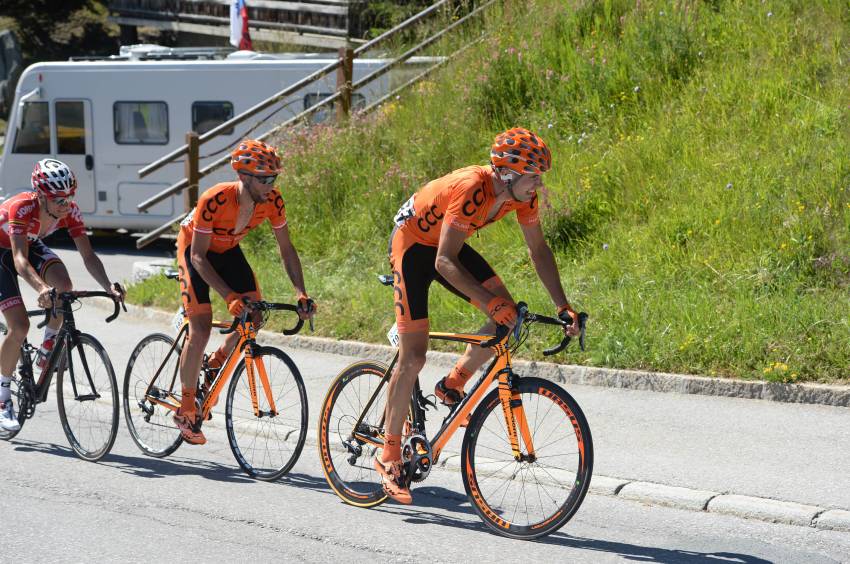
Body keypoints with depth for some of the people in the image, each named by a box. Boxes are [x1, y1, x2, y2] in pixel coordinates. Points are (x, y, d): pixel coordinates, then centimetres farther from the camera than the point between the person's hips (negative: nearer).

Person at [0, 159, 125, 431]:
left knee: (63, 286, -27)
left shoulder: (70, 211, -23)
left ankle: (47, 349, -2)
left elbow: (88, 256, -24)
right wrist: (41, 288, -65)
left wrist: (110, 287, -40)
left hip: (32, 245, 5)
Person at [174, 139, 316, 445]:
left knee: (255, 315, -9)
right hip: (194, 249, -5)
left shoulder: (272, 201, -23)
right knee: (200, 330, -13)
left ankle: (216, 362, 19)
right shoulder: (215, 200, -37)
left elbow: (286, 249, -12)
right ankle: (186, 410, 0)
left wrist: (301, 294, -23)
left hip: (227, 250, 5)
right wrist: (229, 296, -43)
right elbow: (199, 257, -33)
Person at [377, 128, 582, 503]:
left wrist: (562, 306, -10)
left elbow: (539, 251, -3)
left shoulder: (521, 194, -15)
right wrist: (489, 301, -45)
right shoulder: (471, 189, -37)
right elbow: (445, 262, -37)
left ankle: (452, 385, 11)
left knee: (508, 316, -10)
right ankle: (389, 455, 1)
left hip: (446, 244, 7)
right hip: (412, 243, -7)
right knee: (413, 355, -9)